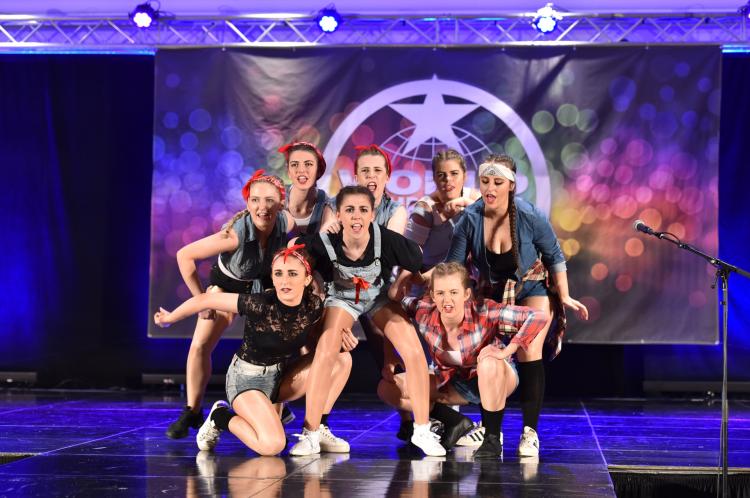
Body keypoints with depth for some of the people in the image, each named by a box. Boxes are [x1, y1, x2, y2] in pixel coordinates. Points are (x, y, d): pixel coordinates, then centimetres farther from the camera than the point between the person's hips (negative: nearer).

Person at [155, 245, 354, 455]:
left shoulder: (313, 306, -13)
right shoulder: (260, 305, -28)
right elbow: (204, 300, -18)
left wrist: (337, 334, -12)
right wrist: (169, 318, -3)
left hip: (282, 376, 6)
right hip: (247, 377, -6)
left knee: (342, 358, -12)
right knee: (272, 445, -27)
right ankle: (220, 418, 2)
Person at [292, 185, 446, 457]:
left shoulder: (386, 239, -33)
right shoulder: (323, 243, -33)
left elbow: (416, 259, -12)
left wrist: (397, 289, -9)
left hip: (380, 296, 1)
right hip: (342, 298, -1)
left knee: (415, 353, -12)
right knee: (324, 354, -22)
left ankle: (422, 431, 5)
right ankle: (310, 435, -10)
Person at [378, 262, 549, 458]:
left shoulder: (484, 312, -32)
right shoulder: (424, 311, -23)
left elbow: (539, 317, -35)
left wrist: (506, 352, -38)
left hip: (497, 378, -4)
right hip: (454, 381, 4)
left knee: (489, 364, -40)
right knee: (387, 389, -8)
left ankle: (492, 438, -19)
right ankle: (455, 423, 1)